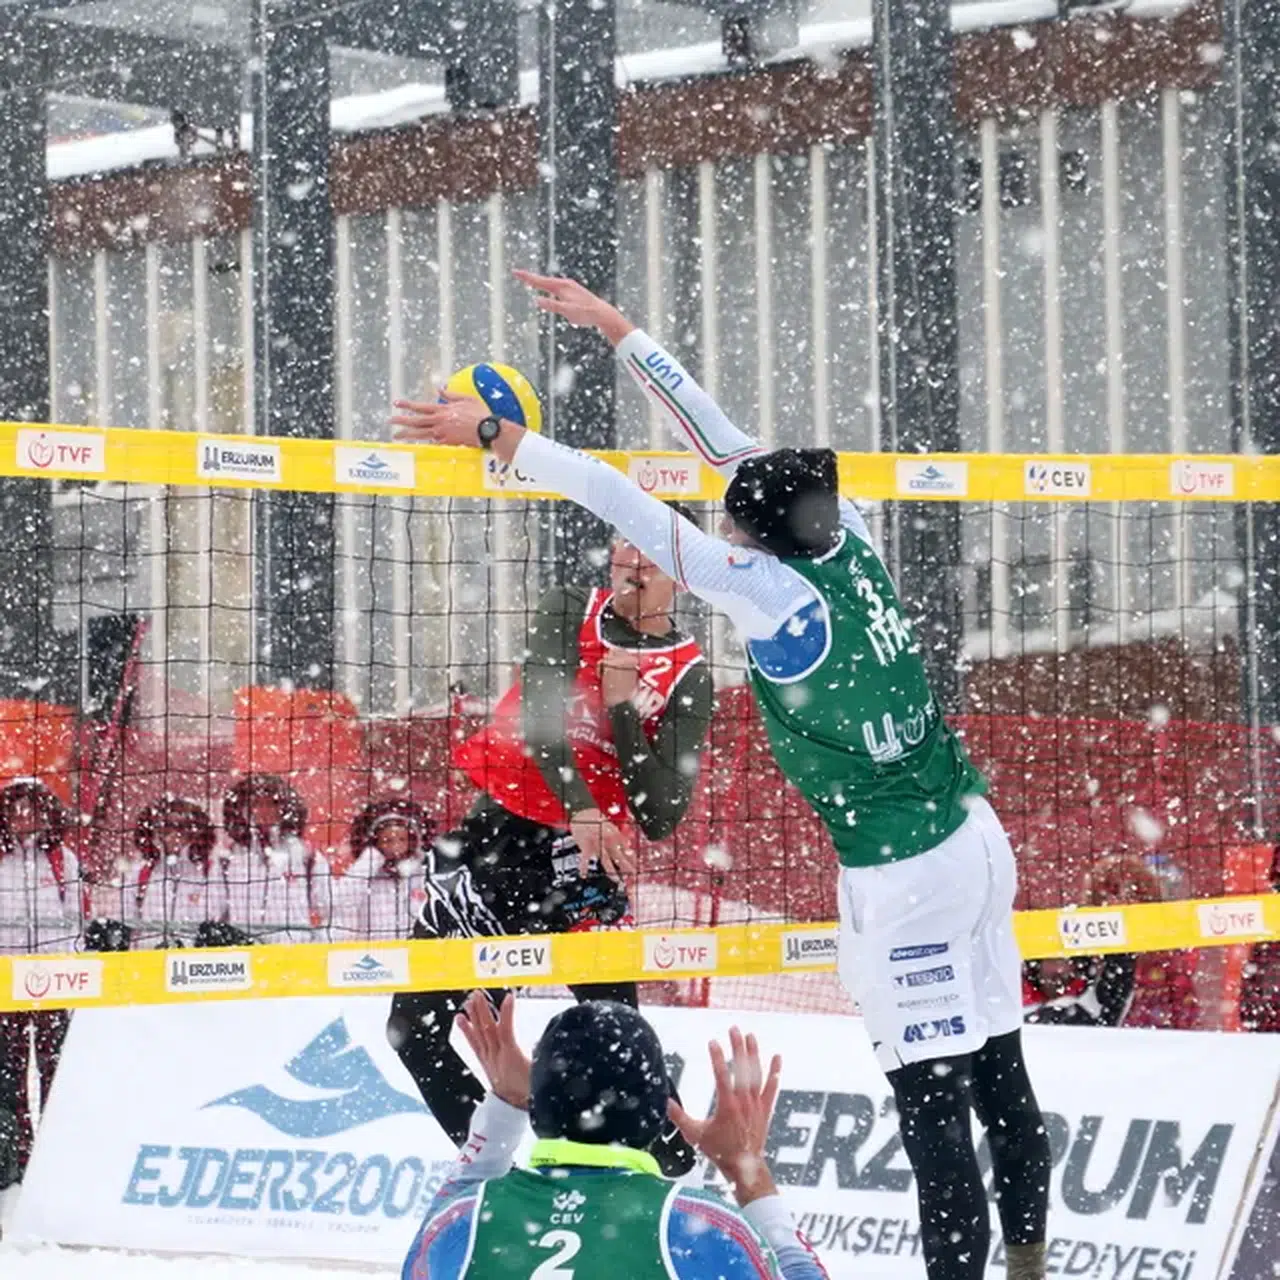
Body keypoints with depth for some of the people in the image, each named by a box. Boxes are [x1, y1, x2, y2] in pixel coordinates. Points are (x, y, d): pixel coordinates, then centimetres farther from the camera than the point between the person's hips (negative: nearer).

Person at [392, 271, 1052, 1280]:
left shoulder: (775, 591, -21)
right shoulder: (846, 535, -1)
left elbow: (629, 510, -21)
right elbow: (722, 437, 8)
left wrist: (492, 435, -18)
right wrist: (614, 327, 14)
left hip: (901, 876, -8)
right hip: (976, 834, 8)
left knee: (931, 1098, -4)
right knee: (997, 1069, 15)